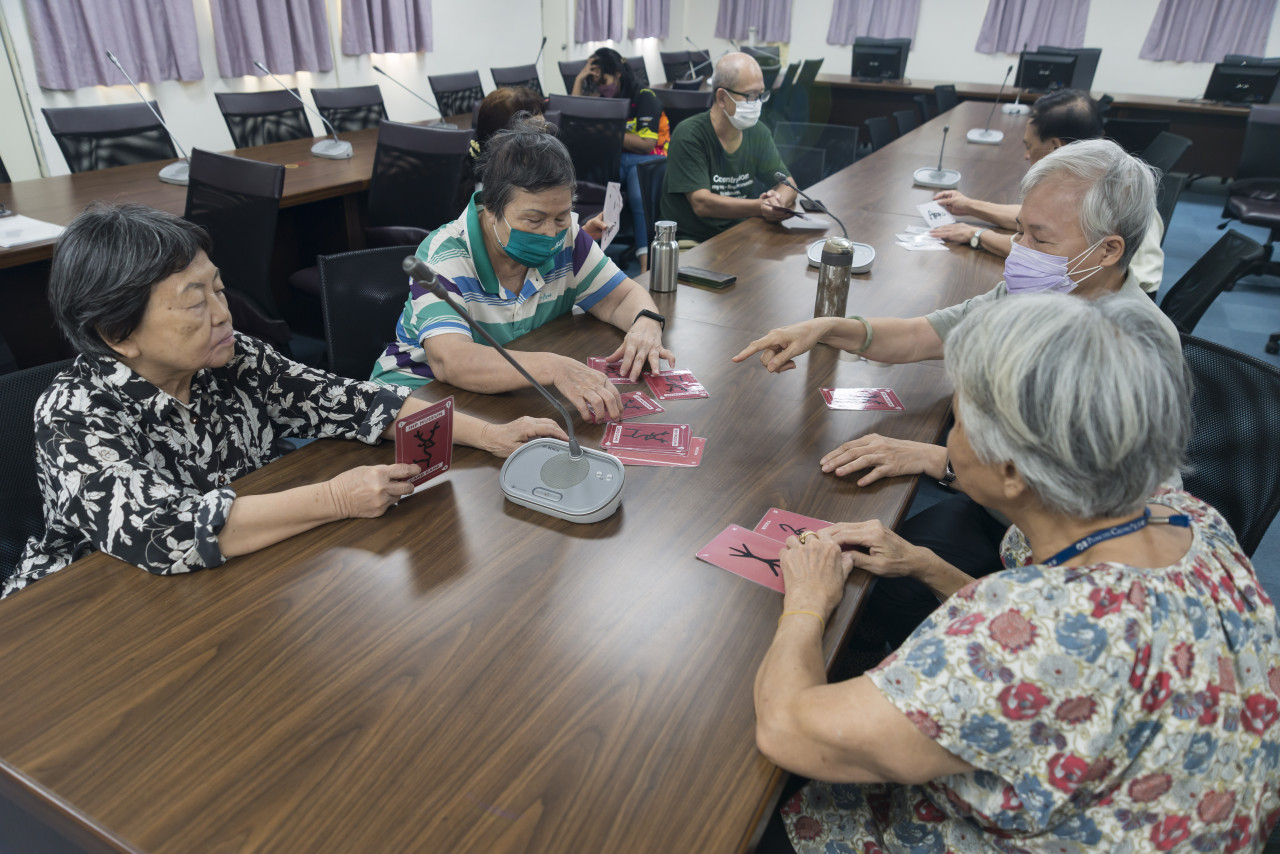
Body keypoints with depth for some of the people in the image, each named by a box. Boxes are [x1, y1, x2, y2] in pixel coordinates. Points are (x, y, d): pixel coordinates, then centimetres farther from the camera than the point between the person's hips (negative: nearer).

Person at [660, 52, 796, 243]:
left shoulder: (758, 133, 7)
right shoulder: (689, 135, -13)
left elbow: (787, 184, 12)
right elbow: (701, 203, -21)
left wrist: (779, 200, -15)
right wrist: (759, 208, -35)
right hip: (692, 243, -6)